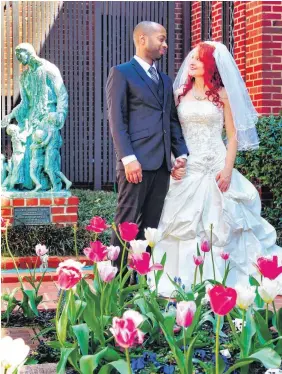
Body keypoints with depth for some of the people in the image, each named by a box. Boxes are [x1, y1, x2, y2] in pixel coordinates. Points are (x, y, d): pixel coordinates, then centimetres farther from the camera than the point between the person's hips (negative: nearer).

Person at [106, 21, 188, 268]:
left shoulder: (165, 80, 23)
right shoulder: (122, 73, 2)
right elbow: (117, 119, -7)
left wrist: (181, 153, 6)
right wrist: (128, 158, -16)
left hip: (162, 163, 7)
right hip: (137, 161, -7)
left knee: (152, 224, 7)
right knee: (127, 223, -7)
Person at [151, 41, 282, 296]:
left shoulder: (222, 94, 3)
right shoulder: (180, 94, 9)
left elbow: (233, 135, 1)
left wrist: (228, 169, -10)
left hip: (215, 167, -2)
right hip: (187, 168, 2)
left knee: (217, 226, 1)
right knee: (184, 225, 2)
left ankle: (217, 282, 8)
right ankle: (185, 282, 9)